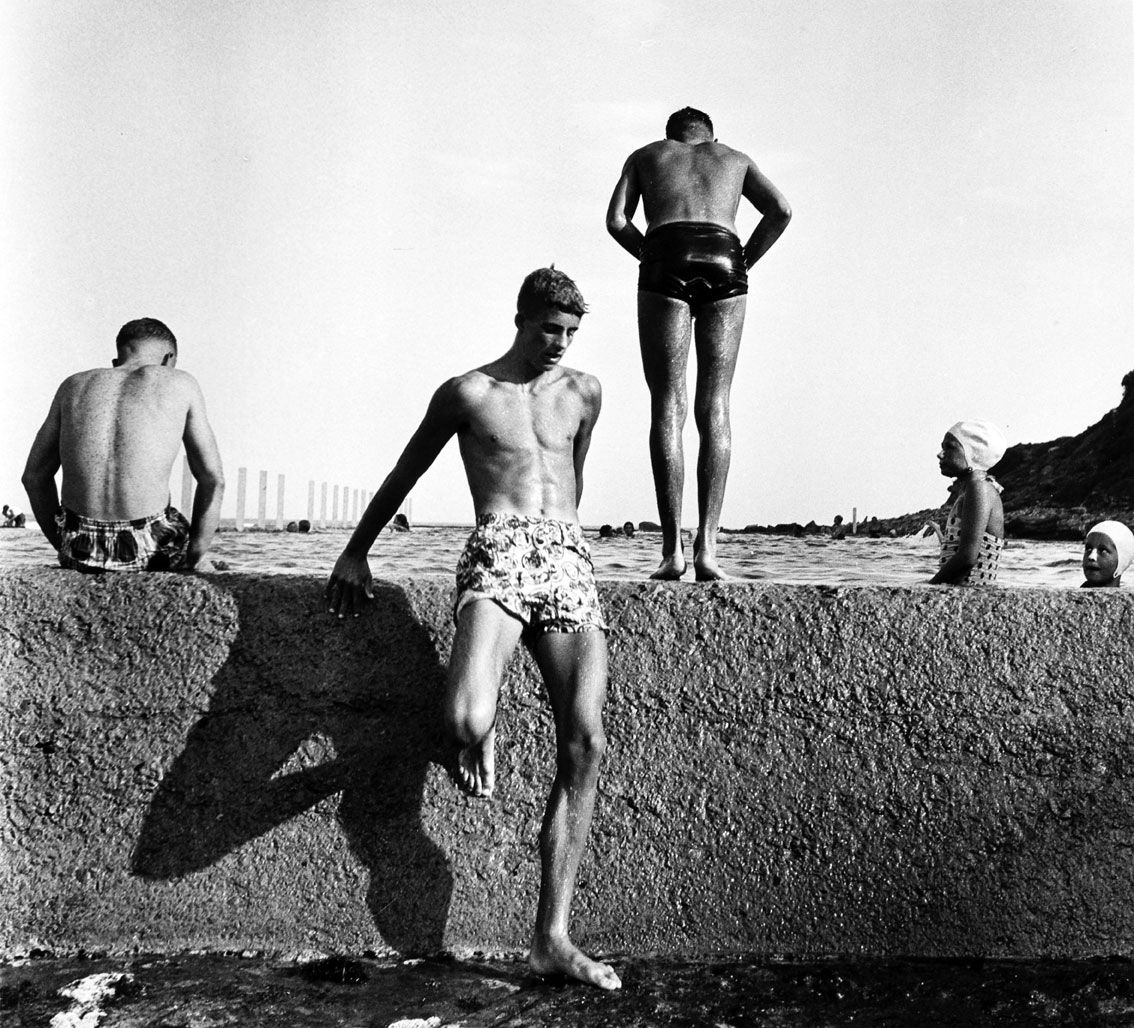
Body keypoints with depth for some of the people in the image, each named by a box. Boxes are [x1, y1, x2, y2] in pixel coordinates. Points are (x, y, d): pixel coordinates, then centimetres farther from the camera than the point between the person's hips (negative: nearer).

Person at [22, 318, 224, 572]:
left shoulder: (74, 385, 11)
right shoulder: (181, 384, 3)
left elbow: (34, 476, 13)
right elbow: (213, 480, -1)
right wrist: (192, 561, 4)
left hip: (80, 551, 3)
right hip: (147, 552, -3)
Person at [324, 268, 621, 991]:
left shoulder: (583, 392, 20)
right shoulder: (468, 393, 10)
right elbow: (407, 472, 19)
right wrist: (357, 551, 23)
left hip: (570, 560, 4)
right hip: (498, 556, -3)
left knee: (585, 746, -8)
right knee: (466, 719, -29)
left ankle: (552, 938, -2)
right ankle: (482, 733, 13)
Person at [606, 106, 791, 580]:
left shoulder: (645, 155, 29)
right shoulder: (735, 158, 32)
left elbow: (616, 220, 12)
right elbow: (781, 211, 13)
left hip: (667, 261, -1)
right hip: (724, 261, 1)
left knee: (667, 405, -3)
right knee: (714, 406, 1)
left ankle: (672, 550, -12)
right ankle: (706, 546, -10)